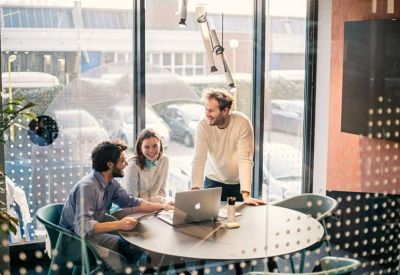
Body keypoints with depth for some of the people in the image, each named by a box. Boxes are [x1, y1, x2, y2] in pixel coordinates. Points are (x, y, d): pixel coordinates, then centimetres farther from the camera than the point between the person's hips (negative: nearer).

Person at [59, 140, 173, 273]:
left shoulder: (112, 183, -2)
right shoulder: (87, 187, -29)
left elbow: (131, 203, 8)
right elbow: (83, 227, -37)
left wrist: (162, 206, 1)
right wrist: (119, 225, -39)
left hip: (94, 235, 9)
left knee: (136, 250, 3)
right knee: (121, 264, -17)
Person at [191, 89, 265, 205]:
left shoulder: (242, 123, -22)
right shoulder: (203, 125, -17)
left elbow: (245, 160, -25)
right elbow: (199, 159, -22)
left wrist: (245, 195, -32)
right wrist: (195, 190, -35)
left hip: (238, 182, -1)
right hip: (214, 181, 1)